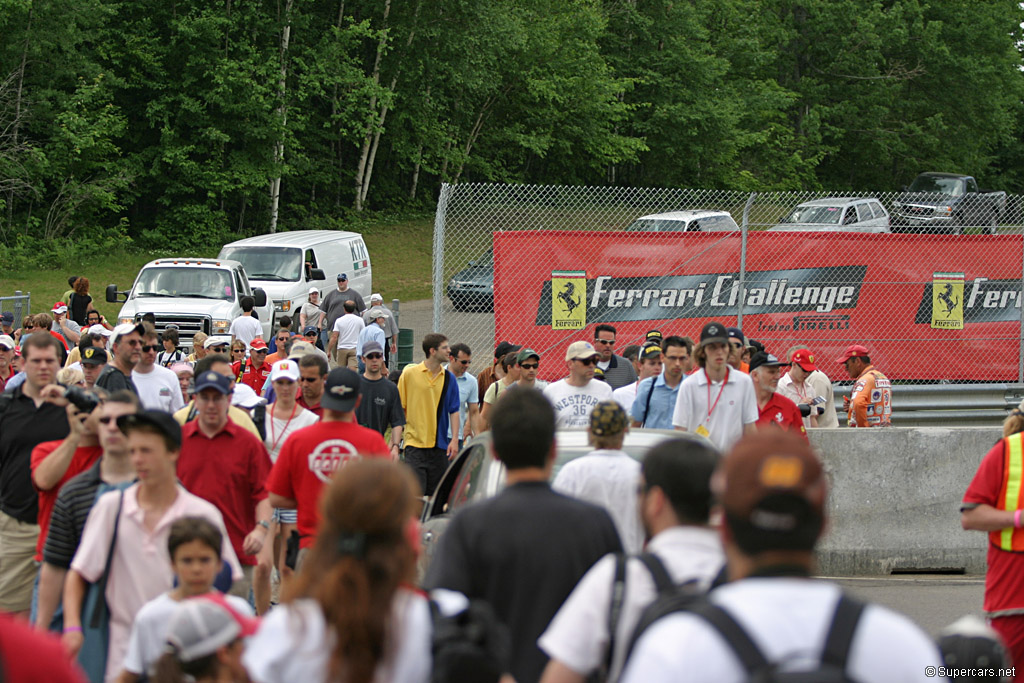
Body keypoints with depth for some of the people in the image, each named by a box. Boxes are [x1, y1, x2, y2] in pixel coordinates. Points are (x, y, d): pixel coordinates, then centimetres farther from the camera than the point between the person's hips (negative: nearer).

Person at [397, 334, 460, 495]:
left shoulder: (449, 378, 7)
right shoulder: (409, 374, -1)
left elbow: (454, 411, 6)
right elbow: (399, 408, 4)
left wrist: (454, 440, -4)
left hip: (440, 444, 3)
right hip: (415, 443, -3)